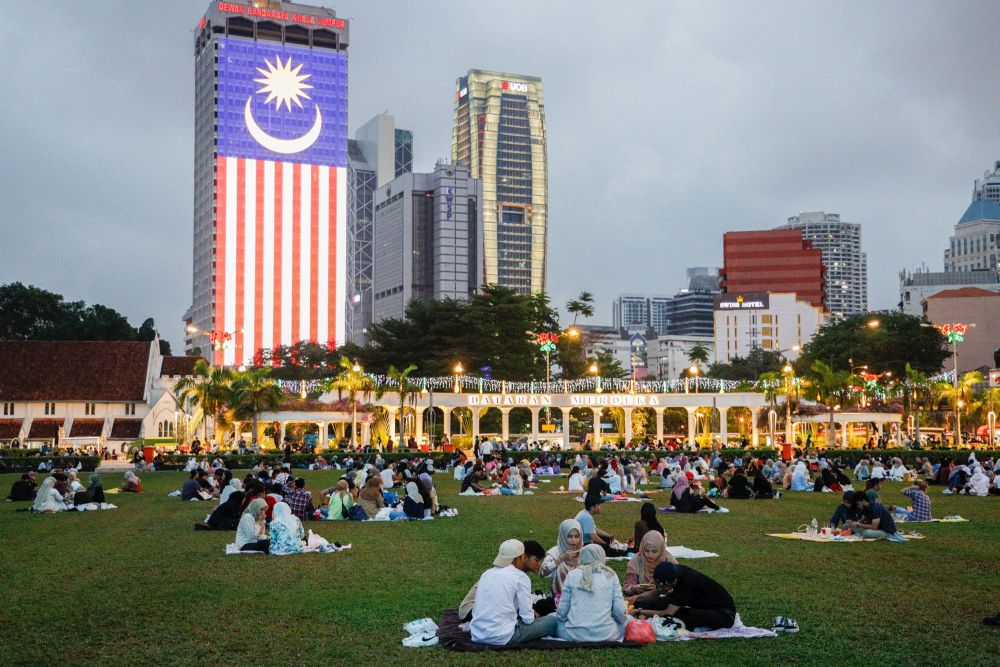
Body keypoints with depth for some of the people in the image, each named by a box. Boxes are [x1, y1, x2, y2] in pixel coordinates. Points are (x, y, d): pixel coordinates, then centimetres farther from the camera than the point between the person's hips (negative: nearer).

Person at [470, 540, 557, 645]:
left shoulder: (486, 574, 13)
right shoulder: (520, 577, -4)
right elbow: (527, 618, -7)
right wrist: (533, 614, 17)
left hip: (477, 636, 6)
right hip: (503, 638, -6)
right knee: (553, 619, 8)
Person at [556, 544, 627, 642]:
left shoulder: (572, 575, 1)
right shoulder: (610, 575, 1)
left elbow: (562, 610, 2)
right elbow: (619, 610, -2)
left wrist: (559, 616, 23)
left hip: (575, 634, 0)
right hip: (605, 634, 0)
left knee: (553, 619, 27)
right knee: (627, 621, 27)